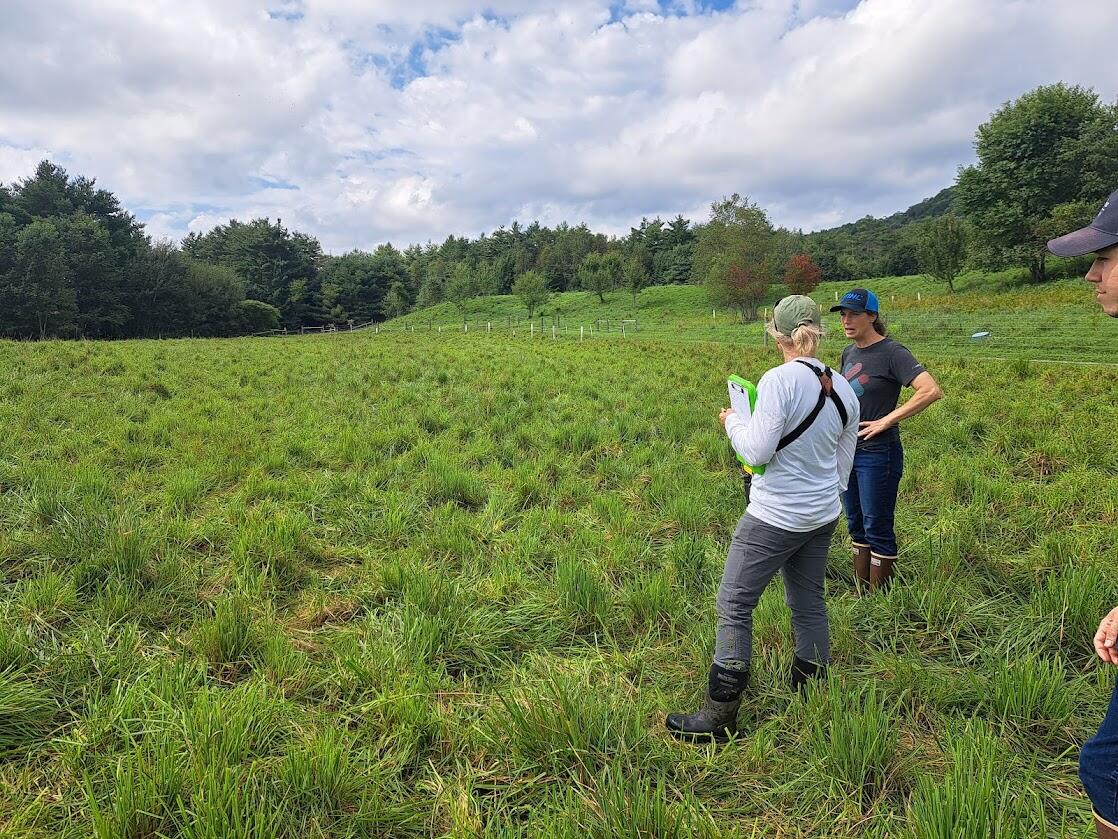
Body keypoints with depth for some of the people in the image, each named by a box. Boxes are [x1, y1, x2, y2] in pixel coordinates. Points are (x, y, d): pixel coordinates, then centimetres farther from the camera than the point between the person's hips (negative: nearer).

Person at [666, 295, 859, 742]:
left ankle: (719, 717, 9)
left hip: (775, 517, -8)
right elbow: (844, 464, 11)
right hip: (822, 516, 8)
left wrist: (732, 422, -3)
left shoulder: (780, 380, -20)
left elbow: (757, 450, -22)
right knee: (809, 606, 19)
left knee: (734, 606, 2)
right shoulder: (844, 390, 3)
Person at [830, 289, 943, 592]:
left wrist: (887, 421, -22)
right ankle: (860, 594, 29)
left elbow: (932, 391, -25)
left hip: (878, 454, -8)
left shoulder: (891, 352, -14)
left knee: (877, 530, 3)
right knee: (856, 527, 16)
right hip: (847, 450, 8)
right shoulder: (849, 352, 9)